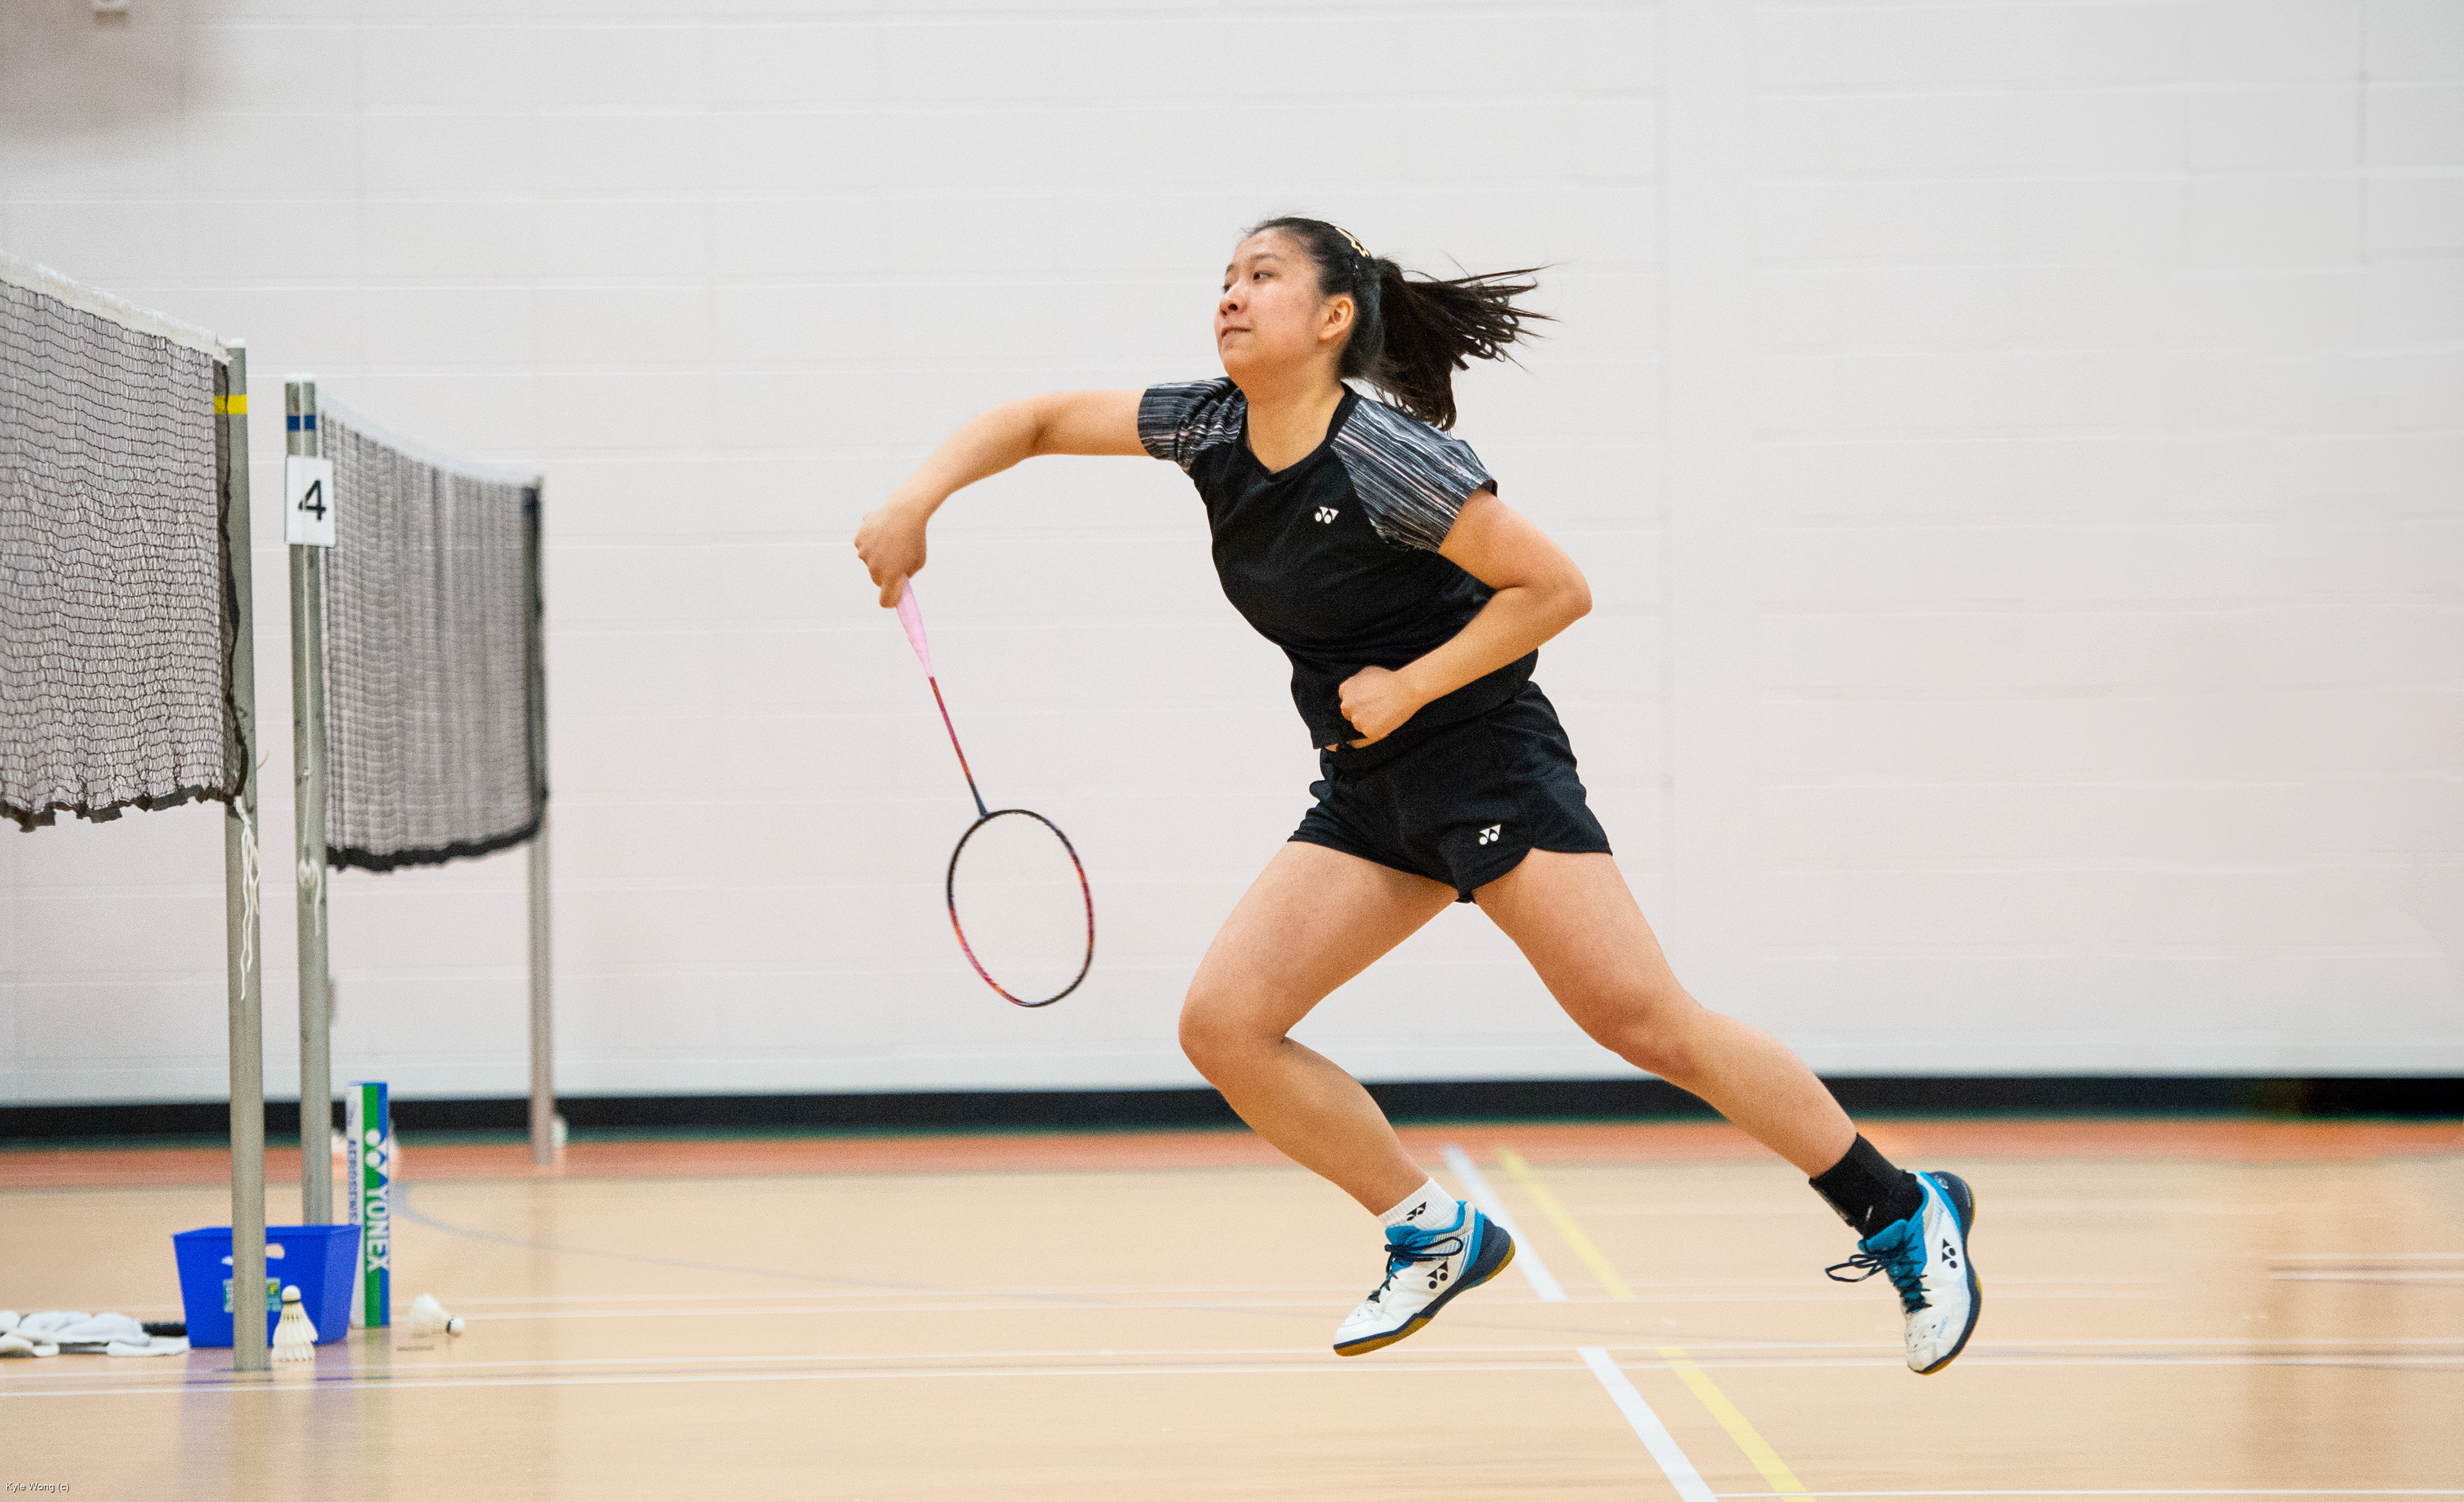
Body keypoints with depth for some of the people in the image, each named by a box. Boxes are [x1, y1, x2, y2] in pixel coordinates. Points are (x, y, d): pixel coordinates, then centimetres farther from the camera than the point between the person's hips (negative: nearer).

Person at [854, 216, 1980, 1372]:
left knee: (1646, 1022, -16)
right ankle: (1436, 1234, 9)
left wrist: (1411, 687, -18)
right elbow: (1040, 420, 11)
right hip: (1367, 797, 7)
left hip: (1486, 762, -7)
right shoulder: (1213, 428, 1)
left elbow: (1556, 588, -16)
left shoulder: (1382, 460, -19)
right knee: (1223, 1027, -5)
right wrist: (916, 503, -3)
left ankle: (1901, 1216, -3)